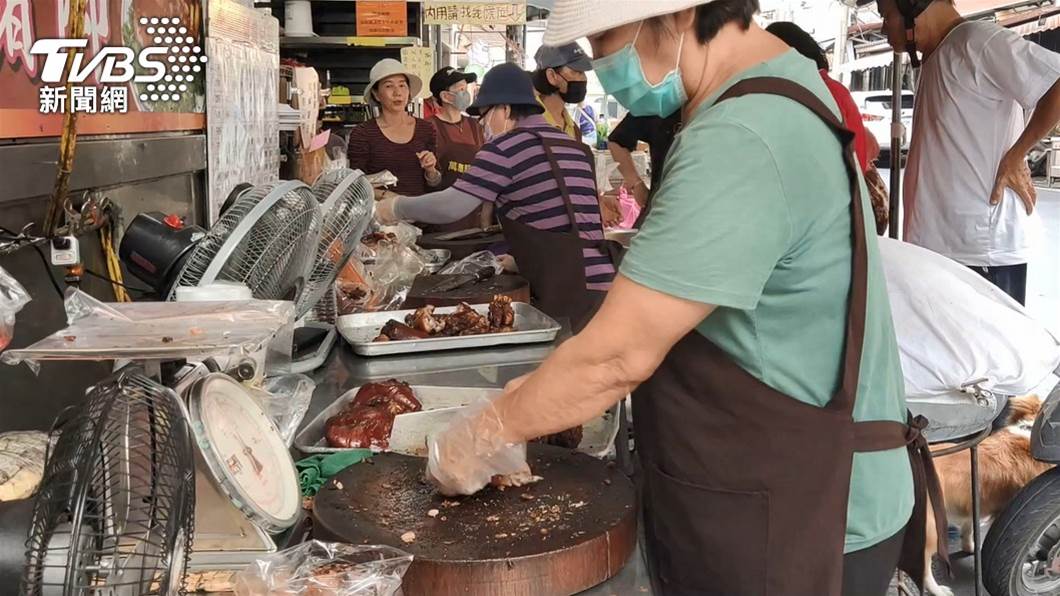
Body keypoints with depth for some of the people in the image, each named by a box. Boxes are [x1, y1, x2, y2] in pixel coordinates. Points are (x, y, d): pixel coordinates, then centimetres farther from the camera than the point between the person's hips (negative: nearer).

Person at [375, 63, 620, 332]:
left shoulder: (508, 145, -4)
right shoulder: (576, 146, 20)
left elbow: (451, 206, -6)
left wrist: (396, 207, 10)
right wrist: (522, 259, 32)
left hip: (568, 291, -8)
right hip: (602, 280, 8)